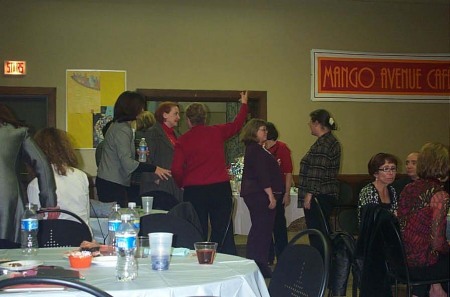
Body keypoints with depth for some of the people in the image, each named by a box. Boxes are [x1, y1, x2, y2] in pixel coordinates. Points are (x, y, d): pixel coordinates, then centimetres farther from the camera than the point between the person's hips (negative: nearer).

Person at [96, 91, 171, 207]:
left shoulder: (116, 125, 16)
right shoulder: (122, 130, -15)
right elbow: (128, 163, -23)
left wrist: (137, 153, 16)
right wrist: (154, 169, -23)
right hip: (112, 184, -10)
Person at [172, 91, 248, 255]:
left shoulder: (182, 140, -1)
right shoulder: (217, 132, 2)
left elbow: (177, 170, -6)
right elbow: (237, 124, 20)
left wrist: (181, 185, 14)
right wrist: (244, 104, 36)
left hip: (194, 191, 0)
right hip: (220, 188, 1)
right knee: (223, 234, 4)